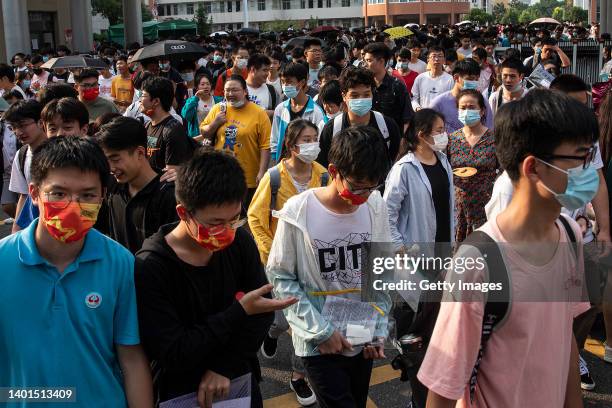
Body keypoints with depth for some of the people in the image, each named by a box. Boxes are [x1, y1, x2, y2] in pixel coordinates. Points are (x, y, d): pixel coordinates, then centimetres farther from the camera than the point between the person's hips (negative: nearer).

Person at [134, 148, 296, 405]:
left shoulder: (239, 241, -8)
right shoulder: (150, 268, -23)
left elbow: (261, 311, -7)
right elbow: (173, 355, -24)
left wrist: (223, 366, -17)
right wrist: (240, 312, -26)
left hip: (241, 383, 4)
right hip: (183, 394, -4)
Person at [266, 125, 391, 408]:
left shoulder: (375, 206, -4)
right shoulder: (298, 213, -15)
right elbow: (280, 277, -9)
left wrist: (378, 329, 2)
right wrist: (319, 330, -13)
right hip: (319, 343, -4)